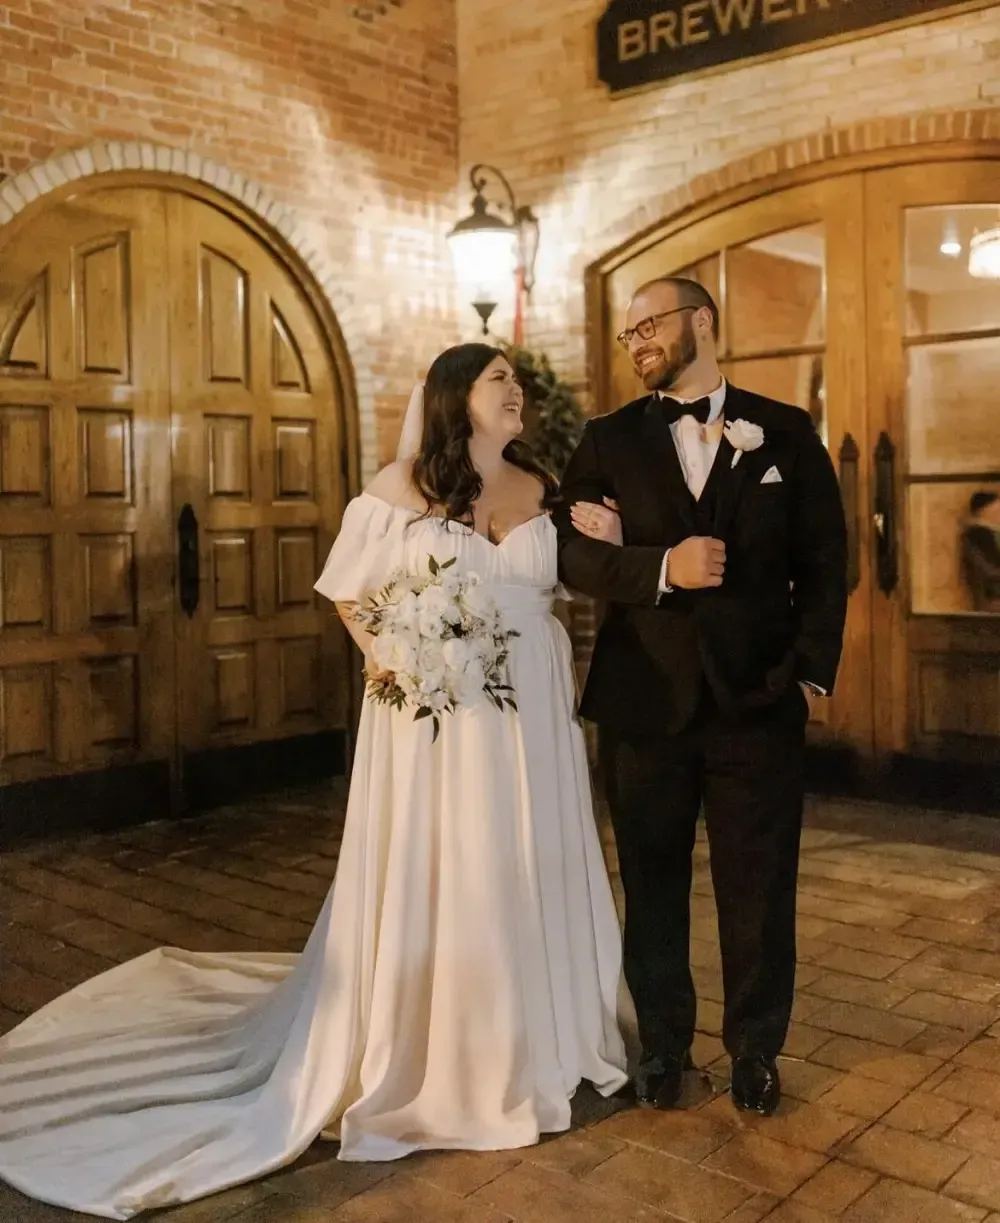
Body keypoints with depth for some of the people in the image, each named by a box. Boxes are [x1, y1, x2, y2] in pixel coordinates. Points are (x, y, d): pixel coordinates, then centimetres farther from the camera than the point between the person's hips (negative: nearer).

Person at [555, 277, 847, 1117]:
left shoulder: (785, 433, 5)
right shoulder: (608, 440, 6)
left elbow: (824, 561, 3)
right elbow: (574, 557, -2)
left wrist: (812, 670, -5)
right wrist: (661, 567, -18)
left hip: (758, 700, -1)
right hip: (646, 701, 1)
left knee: (759, 890, 9)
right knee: (653, 886, 12)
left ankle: (757, 1049, 29)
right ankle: (663, 1045, 31)